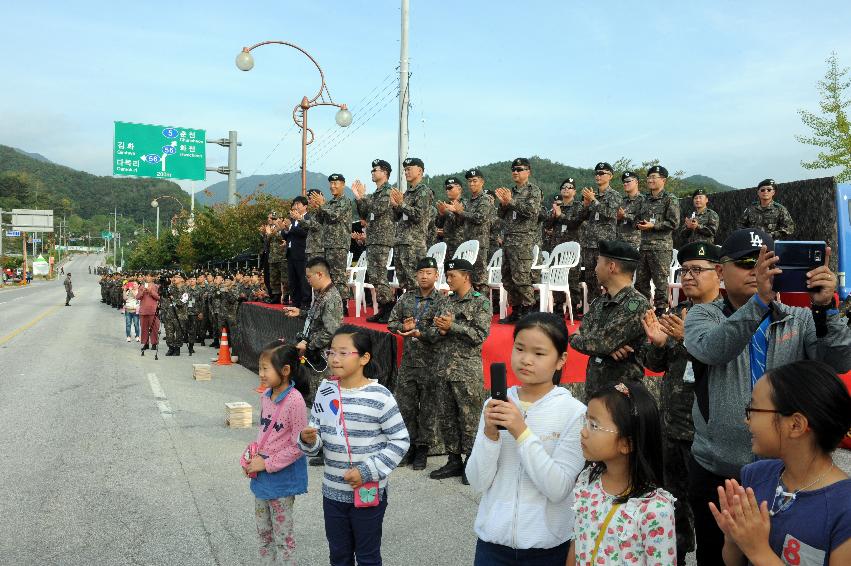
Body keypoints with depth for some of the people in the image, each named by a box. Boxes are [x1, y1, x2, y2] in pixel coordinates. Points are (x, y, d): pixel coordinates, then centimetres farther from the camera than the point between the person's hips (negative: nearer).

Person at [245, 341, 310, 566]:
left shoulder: (294, 400, -23)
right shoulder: (266, 396, 0)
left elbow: (298, 446, -20)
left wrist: (267, 464, -17)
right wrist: (254, 459, 0)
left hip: (283, 474, -7)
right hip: (262, 472, 7)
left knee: (283, 534, 9)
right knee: (263, 530, 21)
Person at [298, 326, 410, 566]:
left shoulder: (379, 397, -16)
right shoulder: (325, 392, -1)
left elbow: (400, 440, -12)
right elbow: (317, 441, 6)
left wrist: (368, 471, -17)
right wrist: (309, 440, -17)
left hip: (369, 493, -4)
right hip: (332, 492, 4)